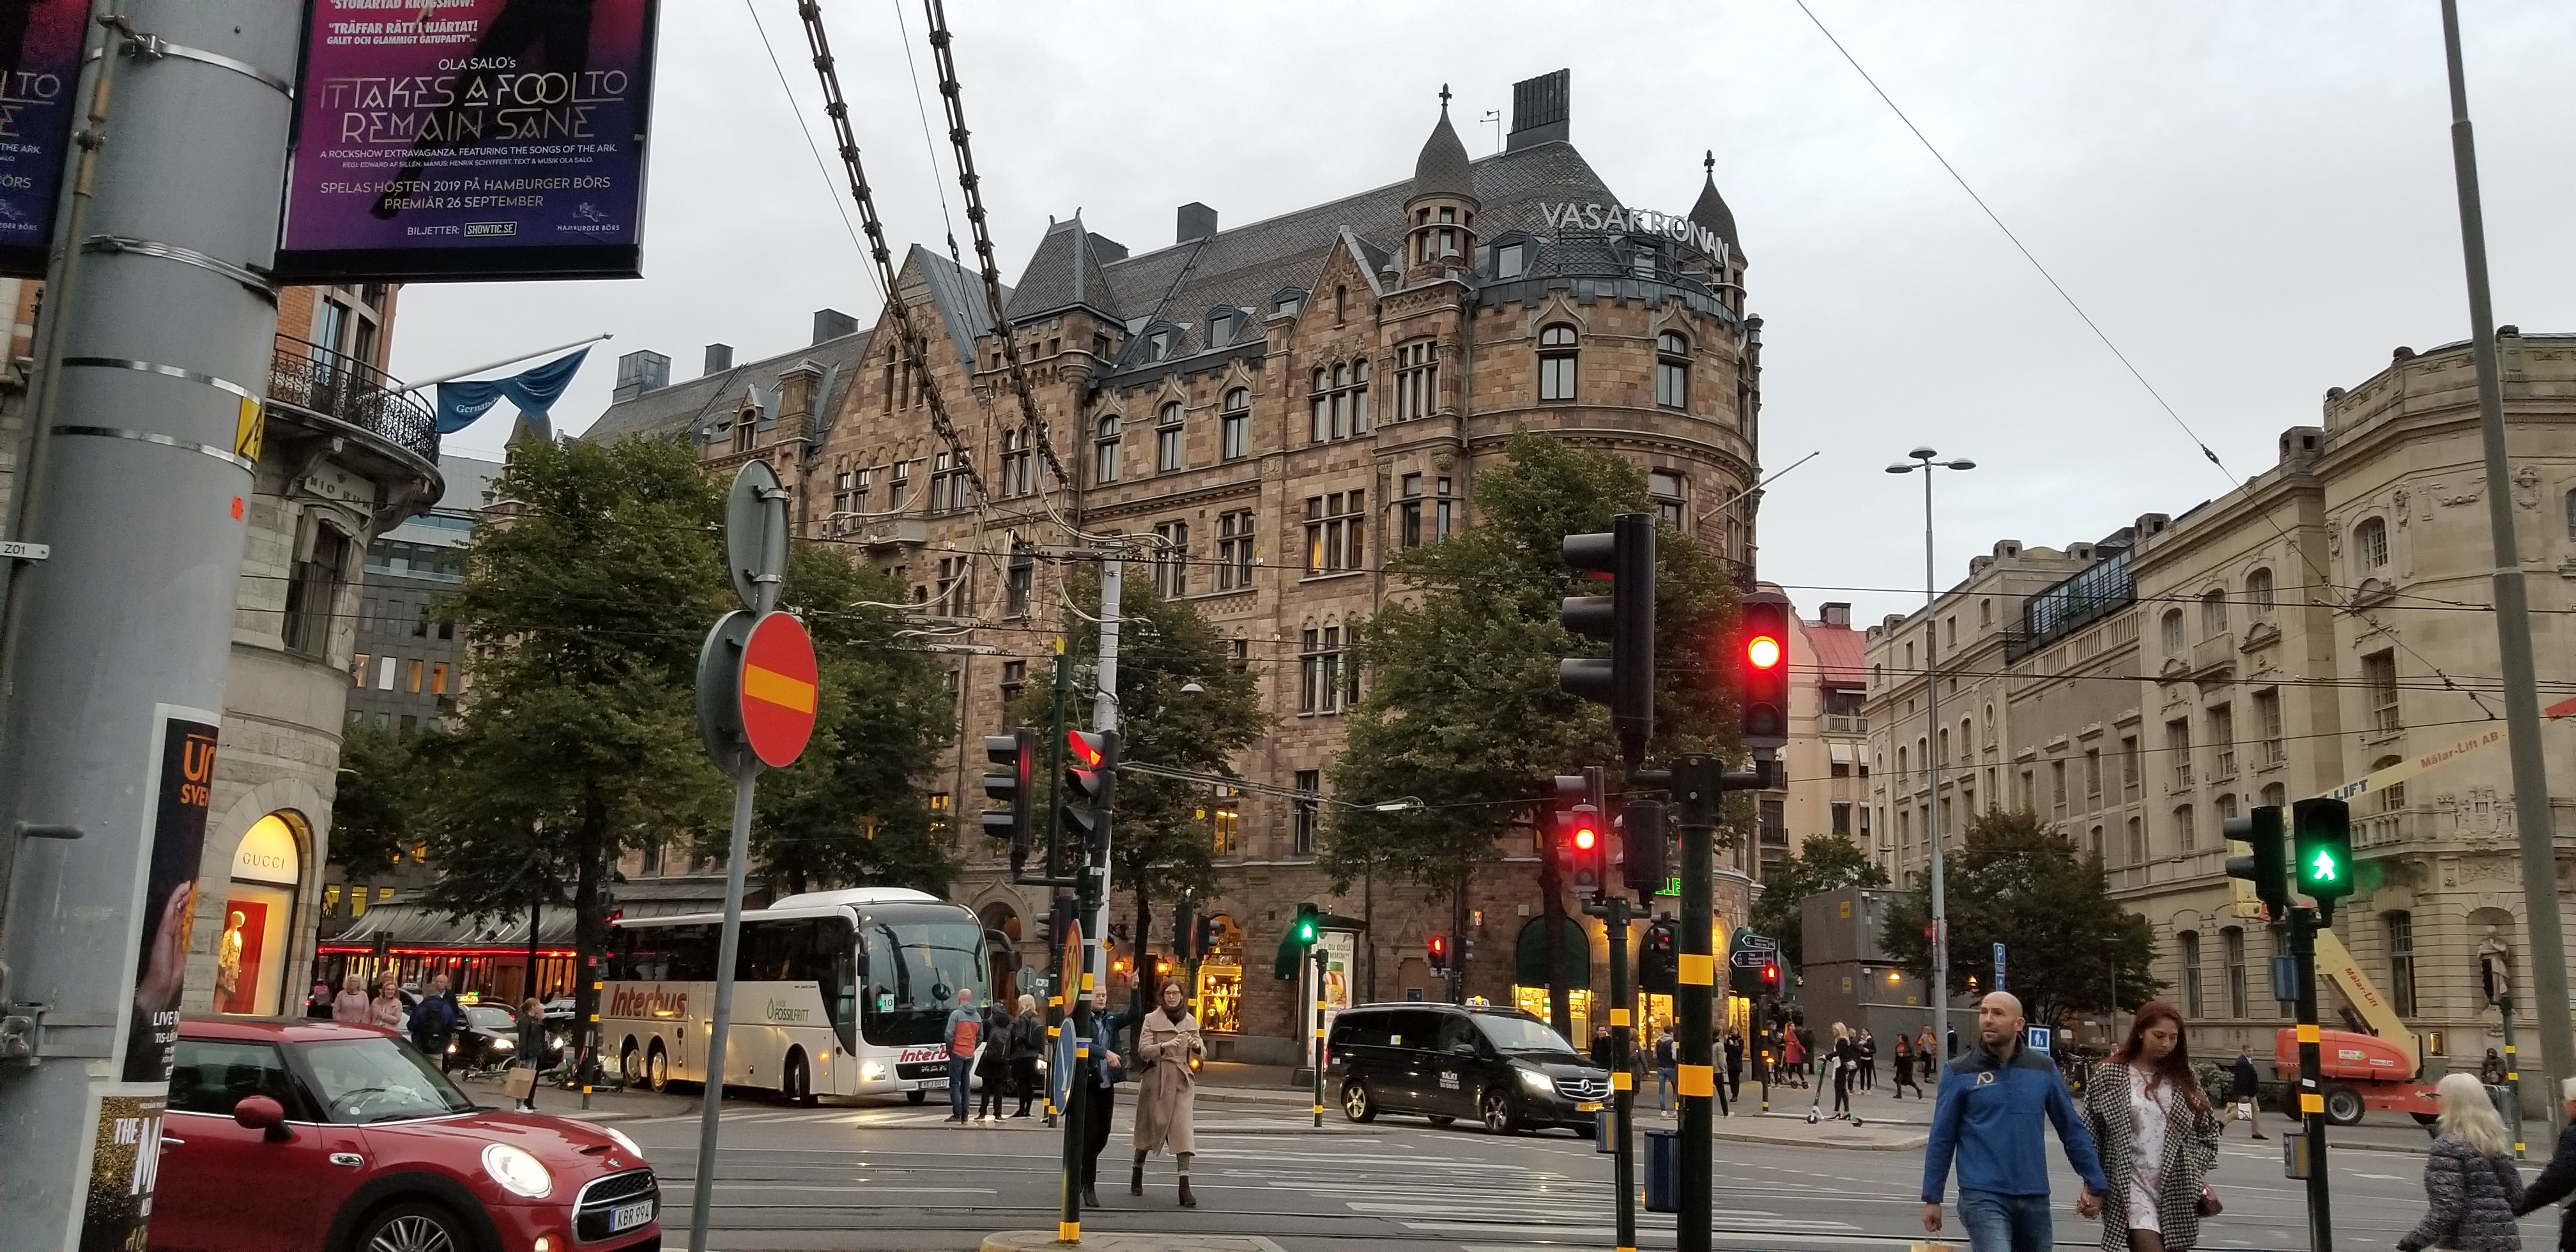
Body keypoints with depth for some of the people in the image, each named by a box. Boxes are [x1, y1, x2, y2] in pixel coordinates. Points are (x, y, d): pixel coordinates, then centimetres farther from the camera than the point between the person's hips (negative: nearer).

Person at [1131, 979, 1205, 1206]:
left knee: (1183, 1130, -9)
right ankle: (1137, 1173, 32)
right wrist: (1167, 1045, -26)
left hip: (1182, 1080, 2)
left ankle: (1184, 1187, -13)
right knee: (1151, 1126, 8)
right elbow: (1143, 1051, -10)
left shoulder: (1190, 1021, 10)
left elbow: (1202, 1052, 11)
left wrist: (1196, 1045, -13)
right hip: (1157, 1078, -2)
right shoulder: (1151, 1020, 0)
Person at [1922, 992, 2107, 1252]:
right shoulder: (1960, 1073, -3)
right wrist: (1932, 1197, 1)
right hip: (1983, 1197, -4)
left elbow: (2071, 1129, 11)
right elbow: (1942, 1138, 0)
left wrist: (2096, 1183, 10)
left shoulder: (2043, 1070, 4)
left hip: (2034, 1198, 4)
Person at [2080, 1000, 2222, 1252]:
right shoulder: (2110, 1076, -3)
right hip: (2132, 1185, -4)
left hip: (2178, 1189, 4)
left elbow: (2208, 1130, 15)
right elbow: (2089, 1135, 0)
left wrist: (2195, 1174, 5)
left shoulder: (2184, 1077, 8)